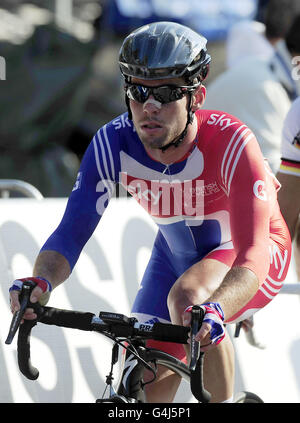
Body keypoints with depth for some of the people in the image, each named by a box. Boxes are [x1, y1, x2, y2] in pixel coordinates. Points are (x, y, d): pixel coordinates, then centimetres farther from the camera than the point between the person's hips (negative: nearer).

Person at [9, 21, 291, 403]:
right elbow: (71, 232, -25)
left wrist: (214, 310, -63)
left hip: (244, 255, -4)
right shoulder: (113, 144, -25)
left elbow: (253, 253, -43)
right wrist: (40, 282, -48)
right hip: (177, 253, 4)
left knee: (186, 297, -35)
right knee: (145, 385, -4)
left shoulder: (231, 142, -36)